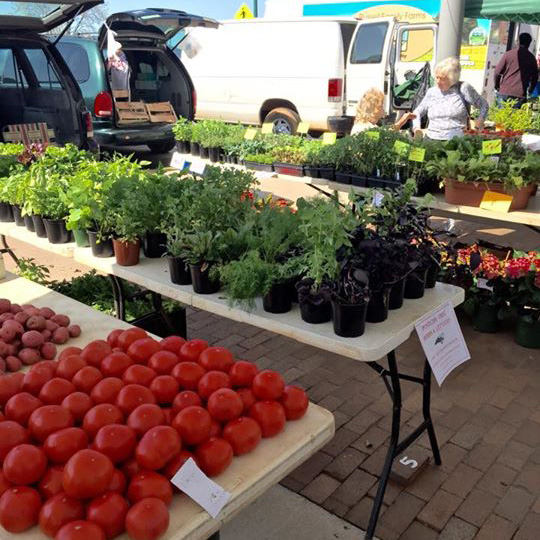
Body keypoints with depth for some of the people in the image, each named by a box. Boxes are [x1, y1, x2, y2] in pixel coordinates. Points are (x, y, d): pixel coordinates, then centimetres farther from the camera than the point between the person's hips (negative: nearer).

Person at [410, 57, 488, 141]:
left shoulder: (463, 89, 3)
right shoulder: (431, 92, 13)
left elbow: (484, 105, 11)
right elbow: (418, 112, 23)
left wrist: (480, 122, -2)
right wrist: (416, 127, 5)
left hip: (456, 140, -3)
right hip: (431, 139, 3)